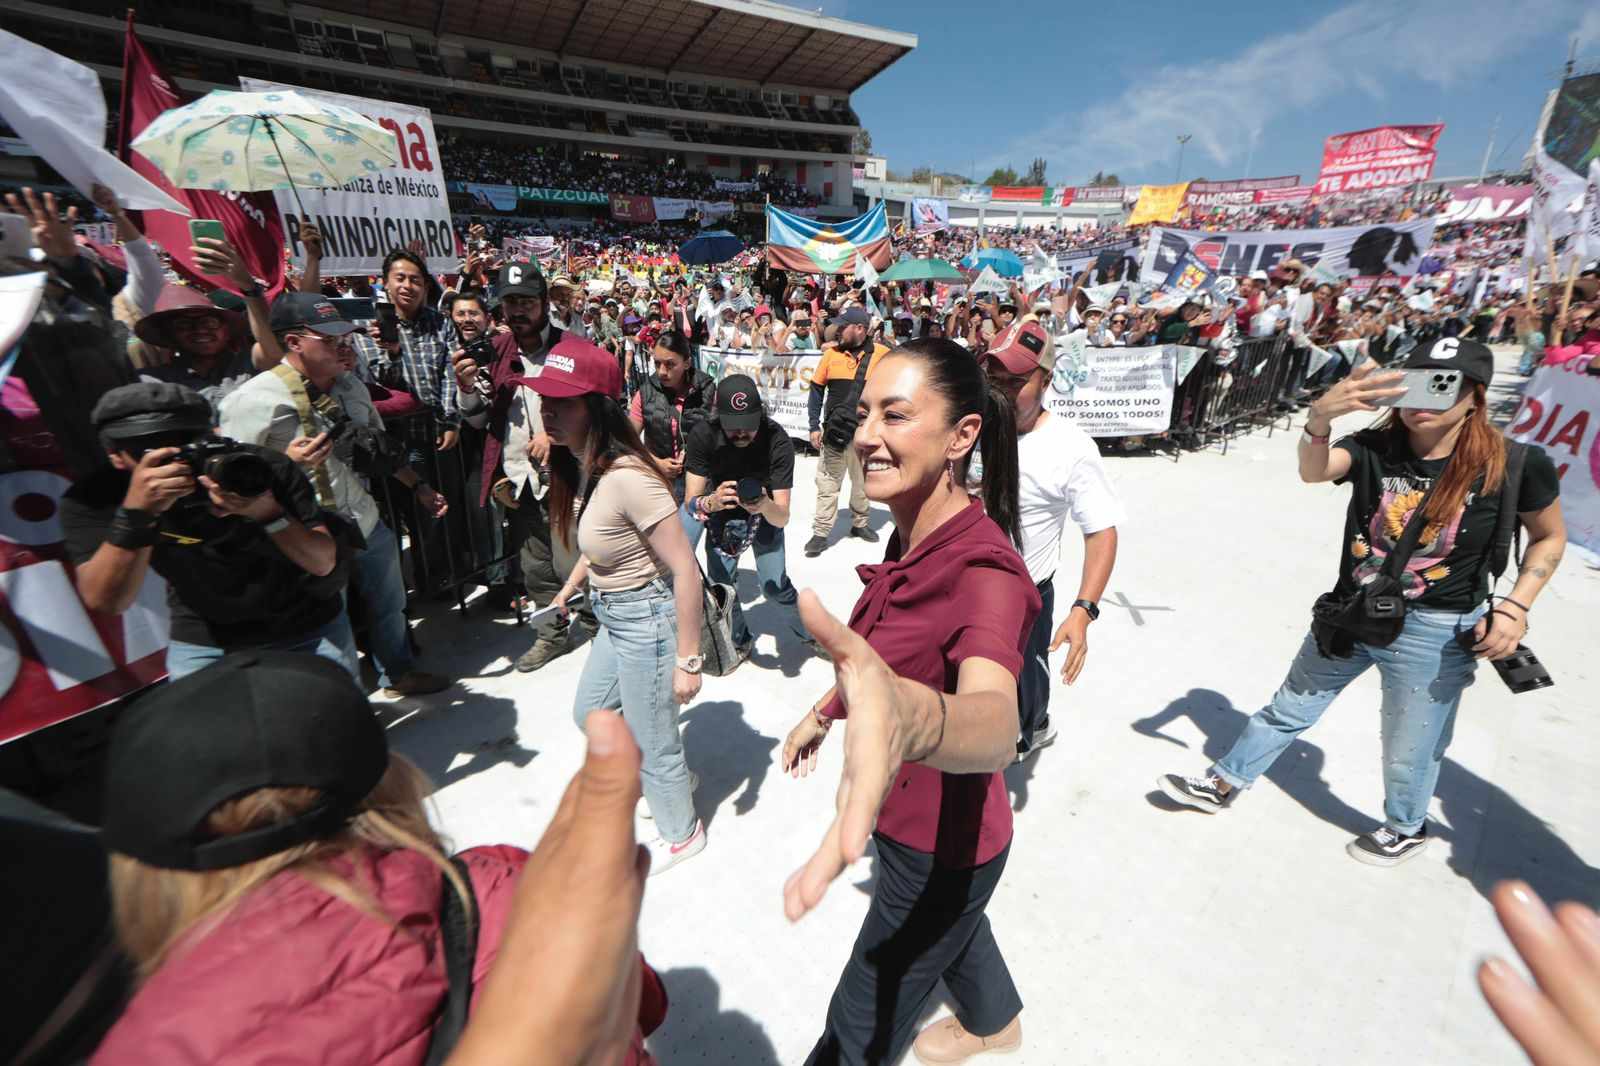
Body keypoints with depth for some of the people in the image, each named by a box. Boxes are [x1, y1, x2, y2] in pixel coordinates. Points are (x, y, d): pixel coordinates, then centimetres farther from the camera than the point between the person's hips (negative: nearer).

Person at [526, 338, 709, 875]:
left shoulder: (626, 476, -28)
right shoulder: (578, 465, 0)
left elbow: (685, 570, -26)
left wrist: (687, 659, -22)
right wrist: (570, 587, 22)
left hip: (647, 618, -9)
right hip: (614, 615, 10)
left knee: (651, 742, 11)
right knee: (590, 713, 28)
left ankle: (681, 834, 41)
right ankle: (669, 772, 51)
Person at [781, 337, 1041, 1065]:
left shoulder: (985, 570, -33)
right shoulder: (910, 538, -7)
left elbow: (995, 722, -53)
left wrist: (914, 719, -74)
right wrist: (824, 711, 19)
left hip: (941, 841, -8)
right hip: (910, 819, 8)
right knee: (950, 925, 37)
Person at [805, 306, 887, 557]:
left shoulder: (882, 354, -4)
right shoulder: (831, 353, 1)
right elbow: (817, 390, 5)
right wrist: (815, 427, 0)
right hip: (835, 431, 0)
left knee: (863, 481, 15)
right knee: (828, 482, 3)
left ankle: (859, 523, 34)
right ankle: (821, 533, 10)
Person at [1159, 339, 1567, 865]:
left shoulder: (1513, 464, -13)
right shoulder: (1375, 448, -12)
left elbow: (1550, 536, 3)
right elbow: (1313, 470, -33)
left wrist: (1516, 607, -9)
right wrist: (1320, 416, -53)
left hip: (1435, 633, -1)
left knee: (1408, 754, 16)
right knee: (1287, 711, 17)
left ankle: (1406, 829, 48)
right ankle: (1223, 784, 34)